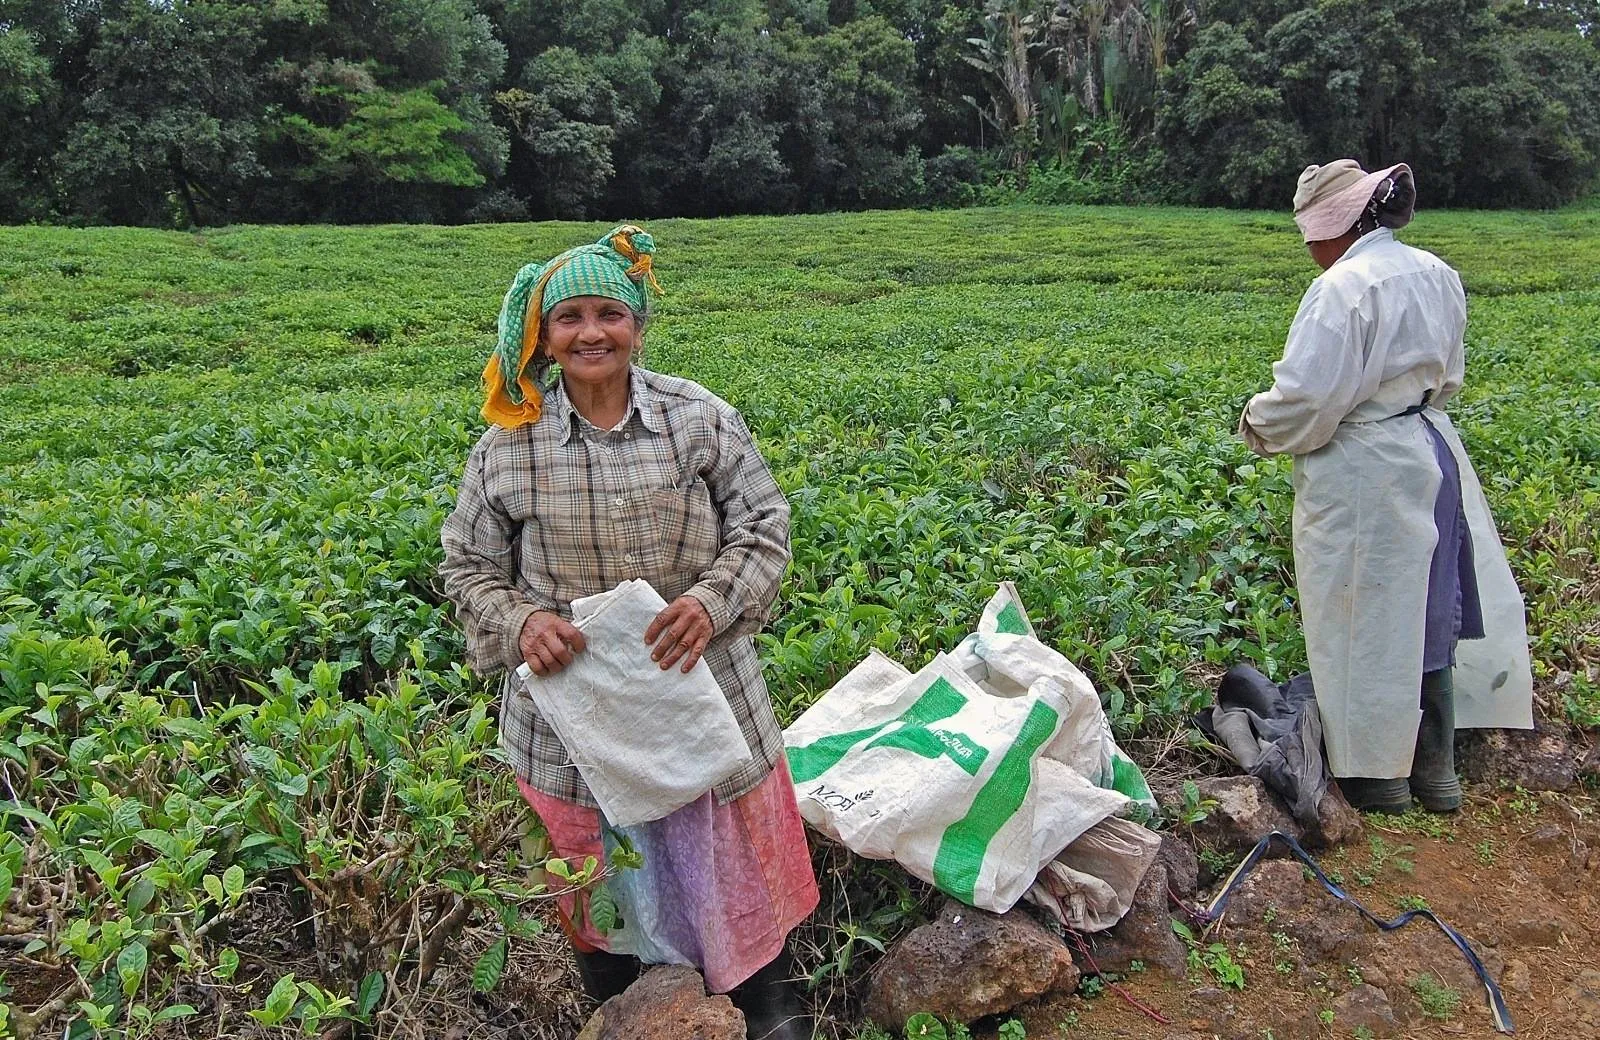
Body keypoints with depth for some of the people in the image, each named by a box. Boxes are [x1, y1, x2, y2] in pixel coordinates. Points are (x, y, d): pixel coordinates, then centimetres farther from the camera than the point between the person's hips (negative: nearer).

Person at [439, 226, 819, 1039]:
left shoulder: (701, 419, -6)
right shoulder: (506, 444, -5)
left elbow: (764, 530, -2)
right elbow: (469, 568, 4)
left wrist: (713, 601, -20)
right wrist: (520, 622, -17)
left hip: (702, 693, 0)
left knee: (731, 851, 15)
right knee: (598, 866, 19)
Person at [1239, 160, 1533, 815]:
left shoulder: (1343, 288, -21)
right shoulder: (1436, 276, 6)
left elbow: (1308, 397, -23)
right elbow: (1446, 378, 16)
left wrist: (1258, 427, -5)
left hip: (1362, 474, -8)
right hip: (1431, 455, 9)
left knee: (1365, 619, 5)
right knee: (1429, 610, 17)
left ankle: (1378, 776, 19)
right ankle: (1436, 770, 30)